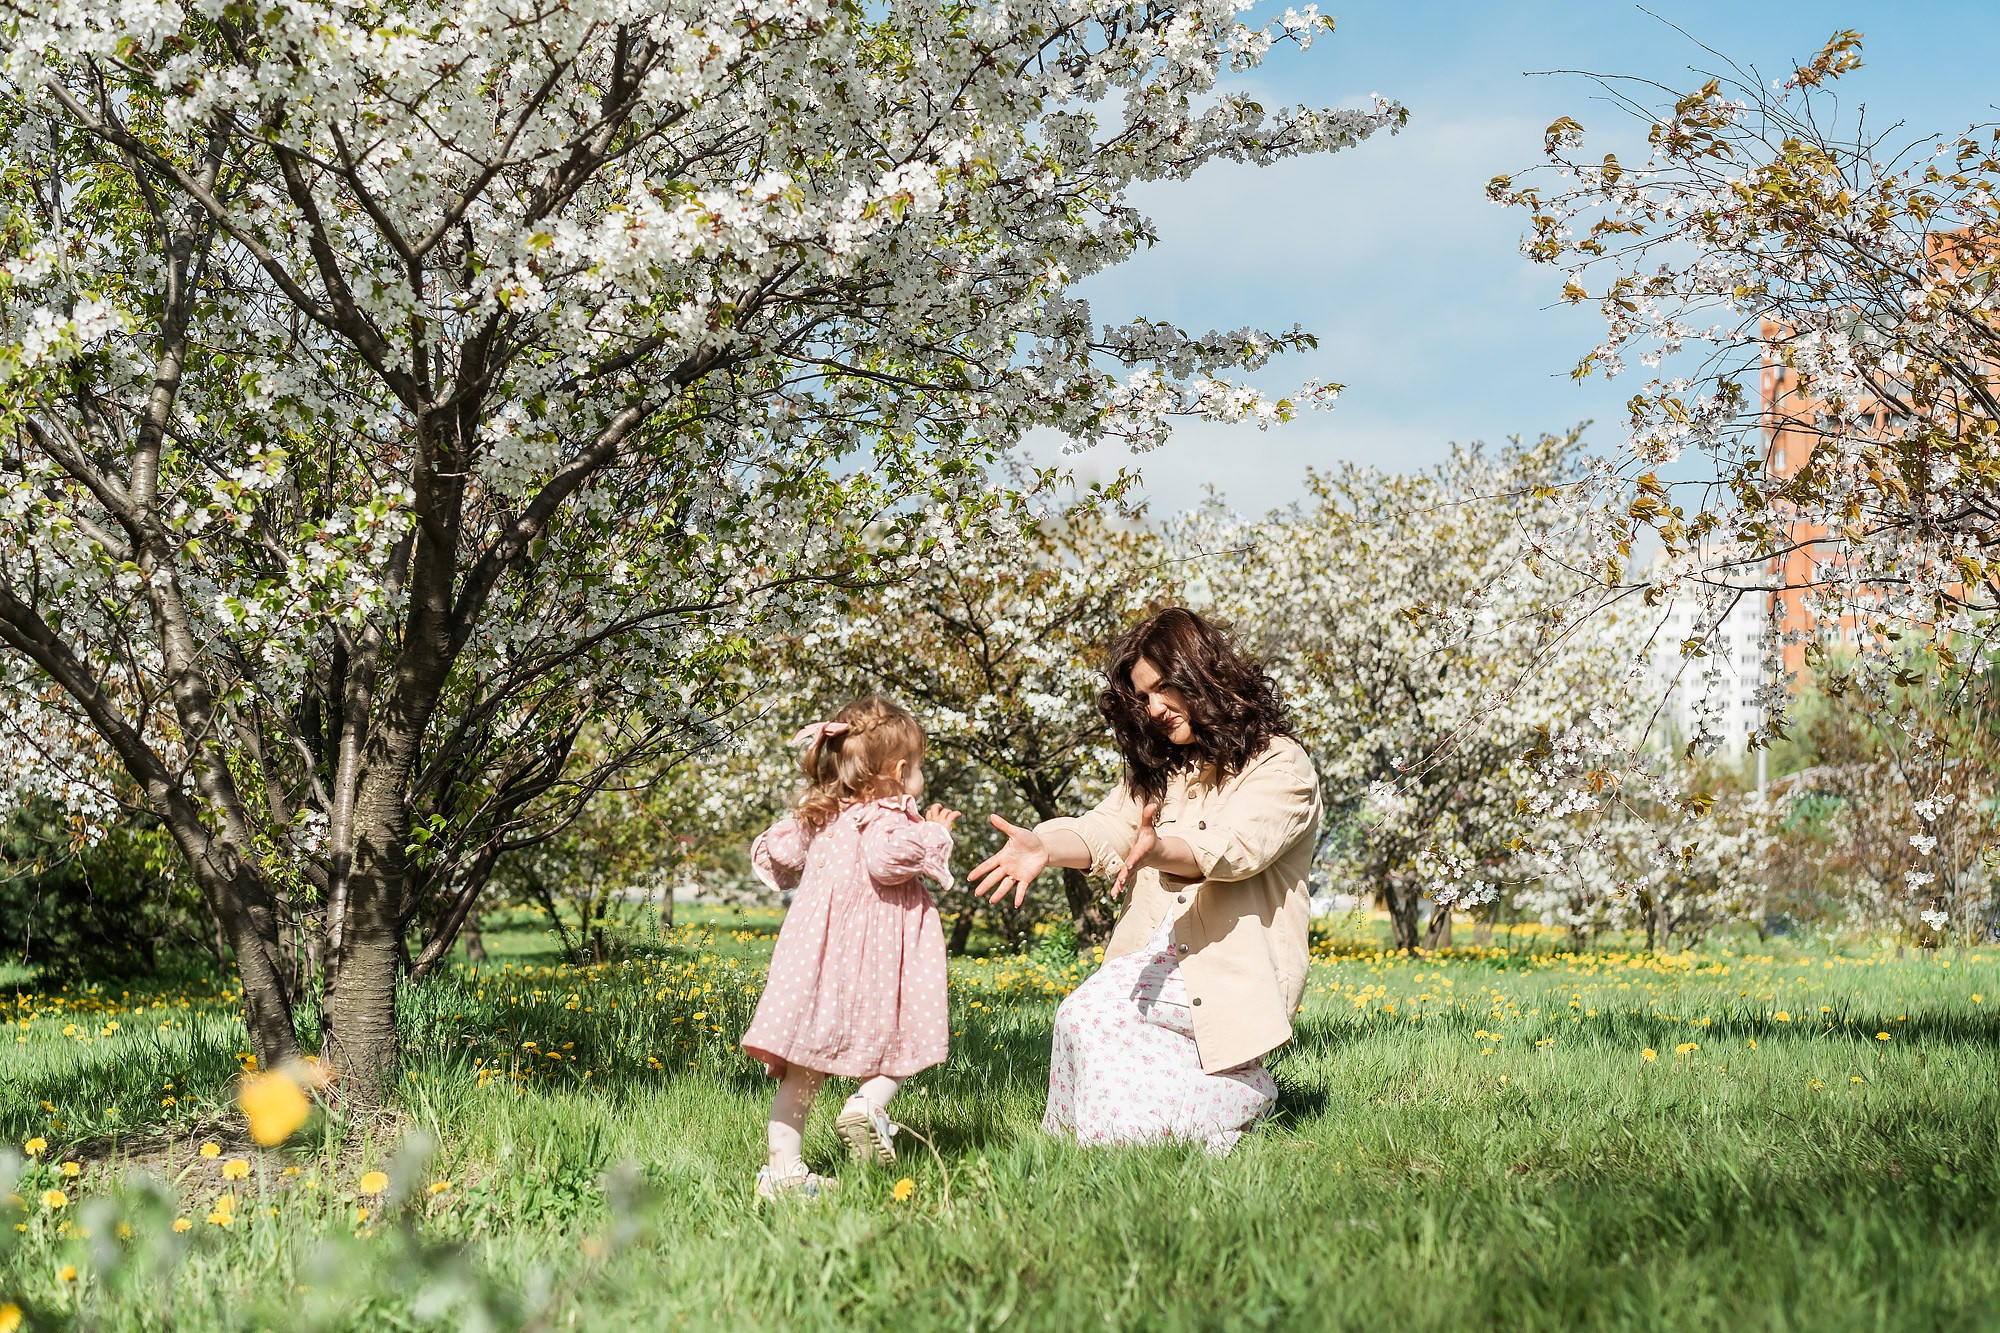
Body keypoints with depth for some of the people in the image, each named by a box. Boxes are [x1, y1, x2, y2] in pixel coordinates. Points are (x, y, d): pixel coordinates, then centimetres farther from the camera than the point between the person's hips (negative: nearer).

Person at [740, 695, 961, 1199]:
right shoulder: (885, 816, -6)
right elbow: (888, 858, -26)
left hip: (815, 952, 6)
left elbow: (774, 854, 26)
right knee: (902, 1041, 9)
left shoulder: (816, 818, 16)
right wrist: (932, 834, -11)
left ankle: (782, 1166, 3)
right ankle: (867, 1104, -16)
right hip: (874, 956, -6)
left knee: (801, 1068, 6)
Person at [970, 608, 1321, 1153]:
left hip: (1235, 973, -5)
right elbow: (1104, 831, 2)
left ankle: (1245, 1088, 0)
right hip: (1155, 957, 5)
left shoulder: (1281, 766, -3)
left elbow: (1232, 849, -19)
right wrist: (1044, 847, -21)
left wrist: (1158, 850, -40)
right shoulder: (1158, 770, 18)